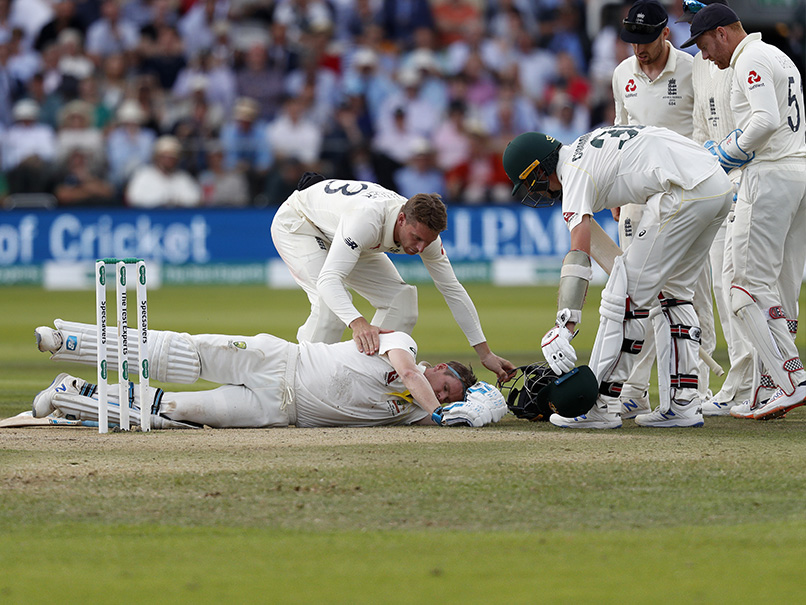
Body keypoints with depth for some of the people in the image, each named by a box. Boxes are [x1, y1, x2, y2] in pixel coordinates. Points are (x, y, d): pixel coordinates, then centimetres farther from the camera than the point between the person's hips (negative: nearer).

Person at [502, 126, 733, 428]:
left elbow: (579, 255, -16)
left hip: (686, 191, -10)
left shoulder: (575, 173, -4)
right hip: (721, 186, 10)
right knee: (673, 290, 20)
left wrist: (564, 327, -23)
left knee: (629, 292, -3)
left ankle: (602, 405, -1)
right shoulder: (587, 142, 23)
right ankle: (683, 403, 16)